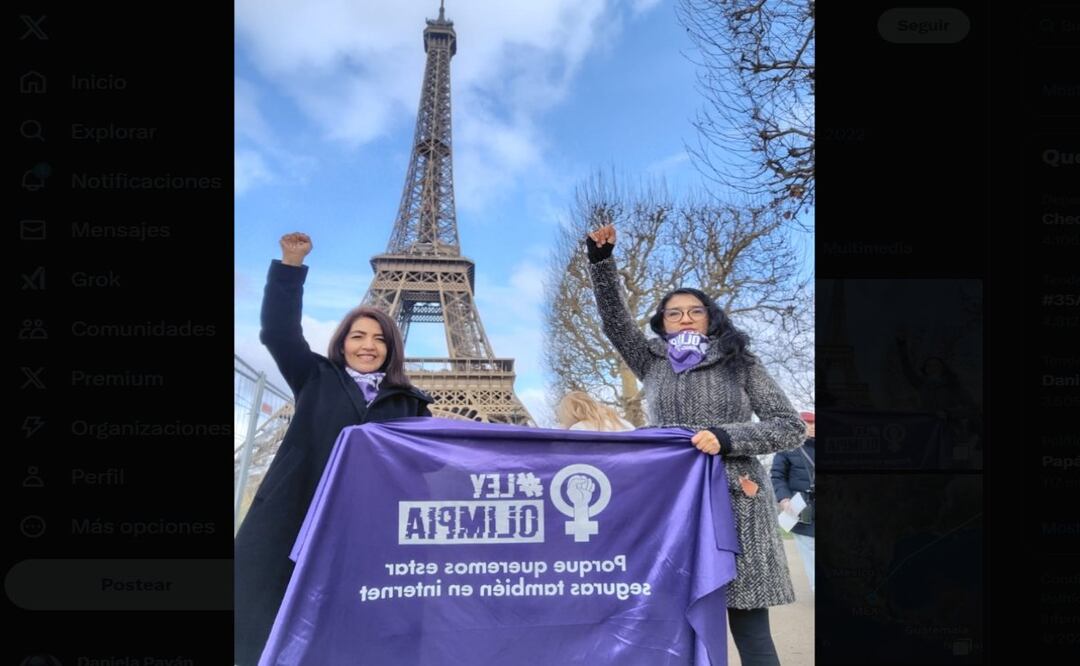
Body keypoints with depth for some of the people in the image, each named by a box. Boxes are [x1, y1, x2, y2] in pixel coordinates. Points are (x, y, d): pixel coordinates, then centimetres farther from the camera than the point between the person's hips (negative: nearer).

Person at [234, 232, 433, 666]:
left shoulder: (407, 403, 15)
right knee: (264, 628, -3)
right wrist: (291, 265, 1)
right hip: (293, 518, 0)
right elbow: (279, 331, 6)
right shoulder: (317, 380, 13)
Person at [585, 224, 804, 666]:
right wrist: (601, 260, -6)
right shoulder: (653, 364, 14)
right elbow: (613, 319, 7)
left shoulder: (740, 365, 8)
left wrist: (725, 438, -14)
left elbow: (791, 427, 1)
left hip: (734, 502, -2)